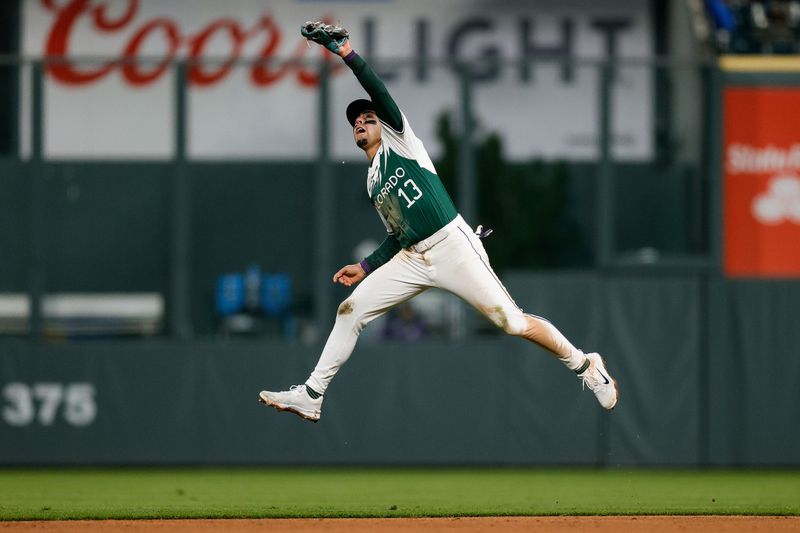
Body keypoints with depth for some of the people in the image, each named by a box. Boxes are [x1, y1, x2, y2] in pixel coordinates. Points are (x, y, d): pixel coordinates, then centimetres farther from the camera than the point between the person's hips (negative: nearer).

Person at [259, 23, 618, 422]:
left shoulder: (397, 141, 7)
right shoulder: (372, 183, 24)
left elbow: (380, 93, -10)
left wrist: (345, 52, -19)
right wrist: (365, 267, 16)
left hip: (452, 246, -7)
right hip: (412, 259, 7)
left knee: (511, 322, -12)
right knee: (350, 310, -3)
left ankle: (585, 366, 1)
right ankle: (312, 396, -1)